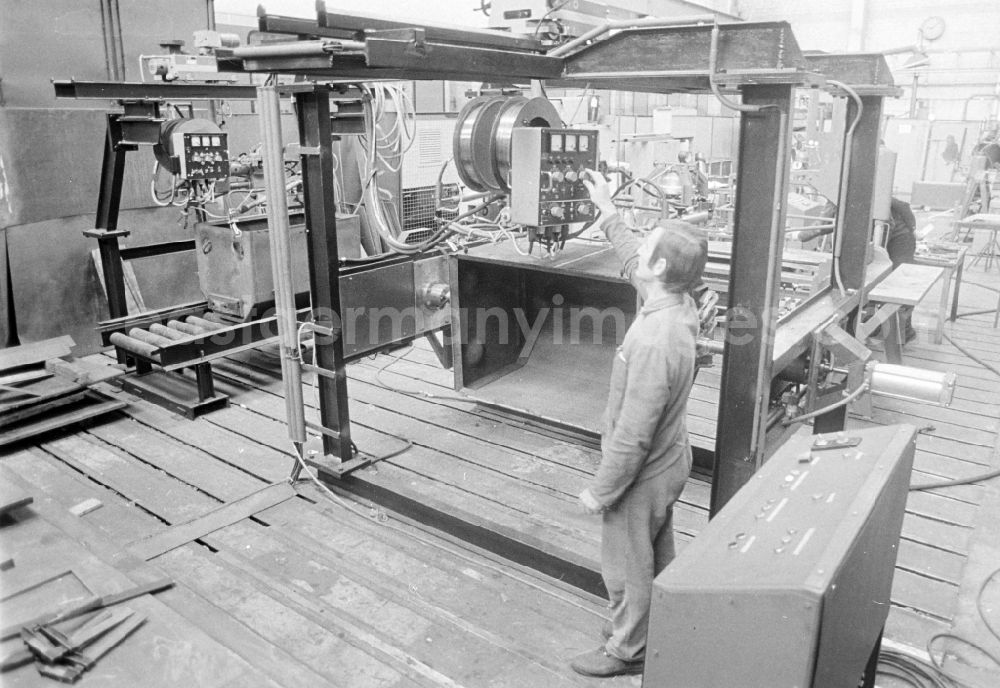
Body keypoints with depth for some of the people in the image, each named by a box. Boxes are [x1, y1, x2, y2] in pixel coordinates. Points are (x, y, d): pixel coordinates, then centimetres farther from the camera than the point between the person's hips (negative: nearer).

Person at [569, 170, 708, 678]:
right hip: (668, 461, 9)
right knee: (655, 557, 27)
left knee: (626, 567, 14)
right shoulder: (679, 304, -9)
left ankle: (625, 650, 36)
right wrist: (608, 212, 19)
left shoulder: (655, 341, -36)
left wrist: (600, 492, -18)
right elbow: (635, 265, 13)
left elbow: (632, 436, -31)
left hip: (643, 475, -9)